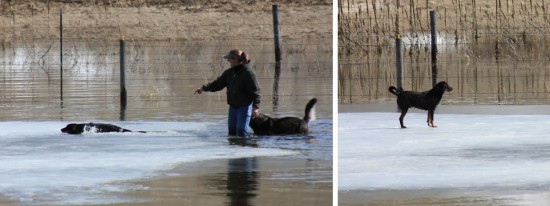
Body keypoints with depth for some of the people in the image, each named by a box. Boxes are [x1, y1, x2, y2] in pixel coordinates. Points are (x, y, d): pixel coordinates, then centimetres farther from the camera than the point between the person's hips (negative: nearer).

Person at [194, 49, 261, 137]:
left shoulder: (248, 73, -13)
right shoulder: (229, 73, 9)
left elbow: (255, 91, -14)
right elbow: (218, 83, 17)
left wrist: (256, 107, -20)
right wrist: (204, 88, 10)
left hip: (244, 106, -7)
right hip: (233, 106, 7)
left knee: (241, 132, -11)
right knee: (231, 130, 9)